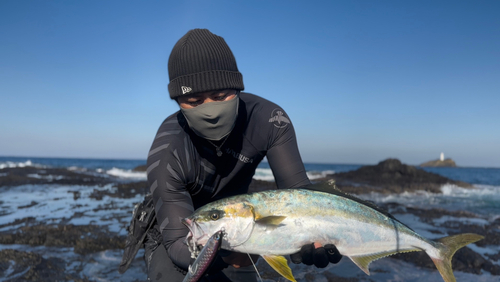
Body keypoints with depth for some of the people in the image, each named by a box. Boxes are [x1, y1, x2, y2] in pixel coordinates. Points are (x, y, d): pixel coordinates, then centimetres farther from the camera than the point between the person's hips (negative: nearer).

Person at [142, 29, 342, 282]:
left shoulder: (269, 120, -27)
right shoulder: (167, 154, -34)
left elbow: (295, 189, -26)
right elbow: (179, 242, -33)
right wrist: (222, 252, -55)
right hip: (174, 233, -3)